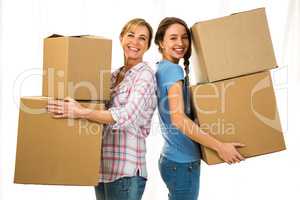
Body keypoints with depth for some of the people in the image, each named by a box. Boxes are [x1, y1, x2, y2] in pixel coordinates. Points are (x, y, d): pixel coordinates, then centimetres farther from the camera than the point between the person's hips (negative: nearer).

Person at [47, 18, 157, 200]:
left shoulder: (144, 74, -8)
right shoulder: (116, 75, 13)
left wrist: (81, 113, -28)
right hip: (102, 167, 7)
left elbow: (128, 116, -22)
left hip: (125, 171, -7)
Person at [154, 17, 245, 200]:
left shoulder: (161, 69, 12)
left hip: (172, 159, 9)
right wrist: (219, 146, -25)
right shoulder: (173, 70, -16)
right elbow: (178, 118, -25)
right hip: (182, 163, -9)